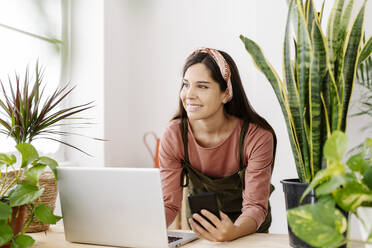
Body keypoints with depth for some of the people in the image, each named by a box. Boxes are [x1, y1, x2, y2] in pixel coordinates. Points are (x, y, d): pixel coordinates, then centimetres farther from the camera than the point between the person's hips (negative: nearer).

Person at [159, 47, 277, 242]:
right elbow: (169, 204, -12)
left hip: (249, 232, -2)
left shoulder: (257, 138, -21)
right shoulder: (173, 136, -15)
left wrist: (233, 232, -41)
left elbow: (255, 206, -21)